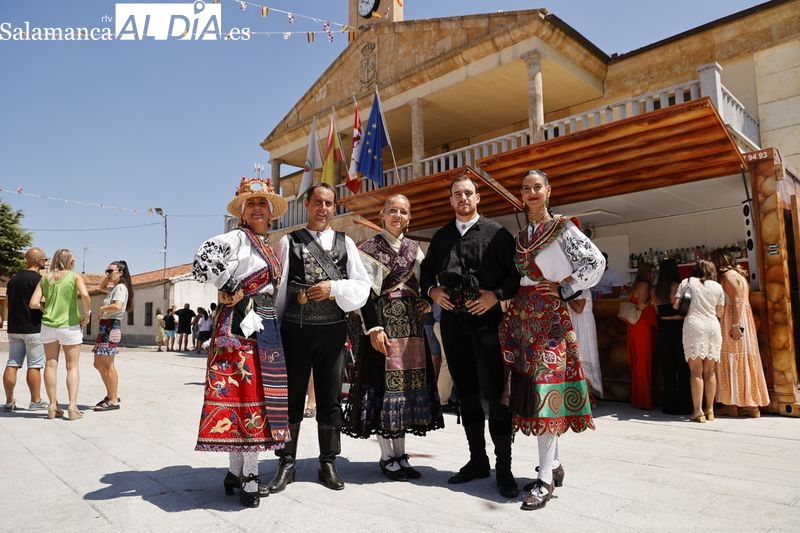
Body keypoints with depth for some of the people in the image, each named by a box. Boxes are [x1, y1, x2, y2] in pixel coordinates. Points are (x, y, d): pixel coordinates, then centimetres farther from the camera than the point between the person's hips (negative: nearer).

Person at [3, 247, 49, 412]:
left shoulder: (13, 279, 13)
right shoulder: (37, 279, -12)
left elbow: (9, 303, 19)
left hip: (14, 328, 7)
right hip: (33, 329, -7)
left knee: (12, 364, 7)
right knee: (34, 366, 0)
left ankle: (9, 401, 9)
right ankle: (35, 401, 5)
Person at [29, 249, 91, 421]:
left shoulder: (45, 279, 7)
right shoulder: (75, 276, -4)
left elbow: (33, 303, -1)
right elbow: (84, 295, -21)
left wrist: (47, 307, 17)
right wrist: (86, 315, -8)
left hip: (48, 326, 3)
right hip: (70, 326, -3)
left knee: (51, 365, 11)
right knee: (72, 366, 3)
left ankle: (53, 406, 13)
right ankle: (72, 407, -5)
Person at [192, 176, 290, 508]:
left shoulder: (268, 246, 19)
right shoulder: (238, 237, -6)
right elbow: (203, 260, -22)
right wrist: (230, 292, -11)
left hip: (265, 327, 9)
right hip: (240, 324, -8)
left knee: (255, 395, 10)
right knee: (244, 395, -7)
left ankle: (237, 471, 20)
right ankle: (249, 477, 1)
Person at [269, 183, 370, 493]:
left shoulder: (345, 243, 10)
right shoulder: (288, 242, 7)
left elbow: (362, 286, 3)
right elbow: (276, 286, 4)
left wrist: (334, 288, -13)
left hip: (332, 329, 1)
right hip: (294, 328, -1)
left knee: (330, 398, 9)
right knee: (292, 396, 7)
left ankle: (328, 462, 21)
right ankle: (286, 463, 20)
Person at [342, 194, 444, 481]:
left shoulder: (414, 249, 14)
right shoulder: (370, 248, -1)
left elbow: (423, 284, 22)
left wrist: (426, 301, 1)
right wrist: (374, 328, -16)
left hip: (411, 326, 5)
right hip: (383, 324, -5)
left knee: (408, 384, 7)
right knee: (384, 382, -3)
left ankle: (401, 455, 18)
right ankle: (387, 456, 11)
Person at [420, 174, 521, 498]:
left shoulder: (496, 233, 1)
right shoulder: (441, 236, 14)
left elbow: (515, 273, -1)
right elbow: (426, 270, 21)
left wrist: (497, 294, -16)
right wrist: (432, 290, 2)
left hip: (486, 317, -4)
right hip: (452, 320, 5)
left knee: (494, 392, -6)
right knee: (465, 392, 11)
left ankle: (503, 467, 7)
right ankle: (477, 460, 24)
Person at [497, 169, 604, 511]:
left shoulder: (562, 228, -2)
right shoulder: (521, 235, 16)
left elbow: (596, 262, -7)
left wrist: (564, 289, -7)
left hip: (550, 315, -6)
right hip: (522, 315, 7)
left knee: (546, 387, -10)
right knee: (530, 389, 7)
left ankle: (546, 479, -5)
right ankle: (553, 465, 21)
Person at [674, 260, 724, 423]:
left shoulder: (687, 282, 7)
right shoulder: (717, 287, 12)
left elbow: (675, 305, 2)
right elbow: (719, 314, 11)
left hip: (694, 325, -2)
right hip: (712, 327, 3)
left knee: (696, 371, -2)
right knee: (710, 371, 10)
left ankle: (698, 412, -4)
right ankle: (710, 410, 15)